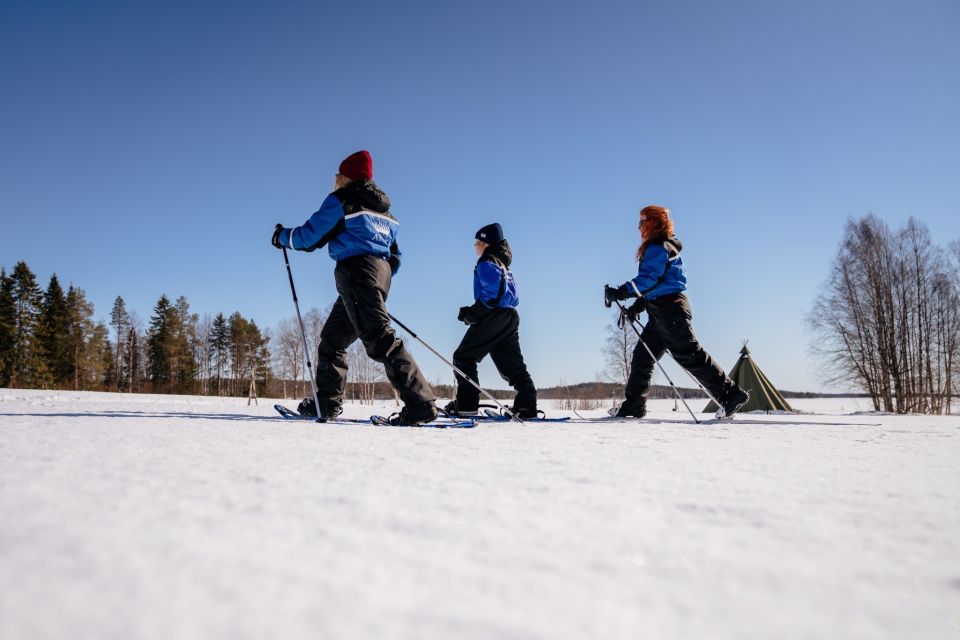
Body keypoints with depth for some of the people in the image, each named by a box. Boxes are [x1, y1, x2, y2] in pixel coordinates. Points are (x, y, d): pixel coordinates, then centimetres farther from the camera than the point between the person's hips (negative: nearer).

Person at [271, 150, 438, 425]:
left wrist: (283, 236, 18)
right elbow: (394, 258, 23)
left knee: (379, 339, -16)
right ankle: (327, 401, 19)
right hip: (381, 274, 9)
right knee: (333, 337, 17)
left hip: (357, 272, -9)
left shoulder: (341, 200, 0)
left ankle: (420, 404, -24)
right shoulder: (383, 210, 24)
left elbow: (309, 236, 0)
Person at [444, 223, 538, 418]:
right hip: (510, 317, 9)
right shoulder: (503, 266, 24)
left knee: (463, 357, -2)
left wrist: (474, 312, -17)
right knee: (512, 364, 10)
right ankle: (527, 406, 4)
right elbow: (514, 297, 23)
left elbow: (495, 288, -21)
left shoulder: (487, 262, -5)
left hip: (492, 317, -9)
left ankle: (466, 404, -9)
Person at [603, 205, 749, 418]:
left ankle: (730, 394, -5)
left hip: (670, 309, -11)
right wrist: (638, 305, 17)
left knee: (690, 356, -10)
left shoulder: (658, 247, -11)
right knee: (642, 356, 9)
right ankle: (633, 407, 12)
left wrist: (620, 293, -21)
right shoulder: (657, 248, 21)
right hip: (662, 313, 11)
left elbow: (648, 279, -22)